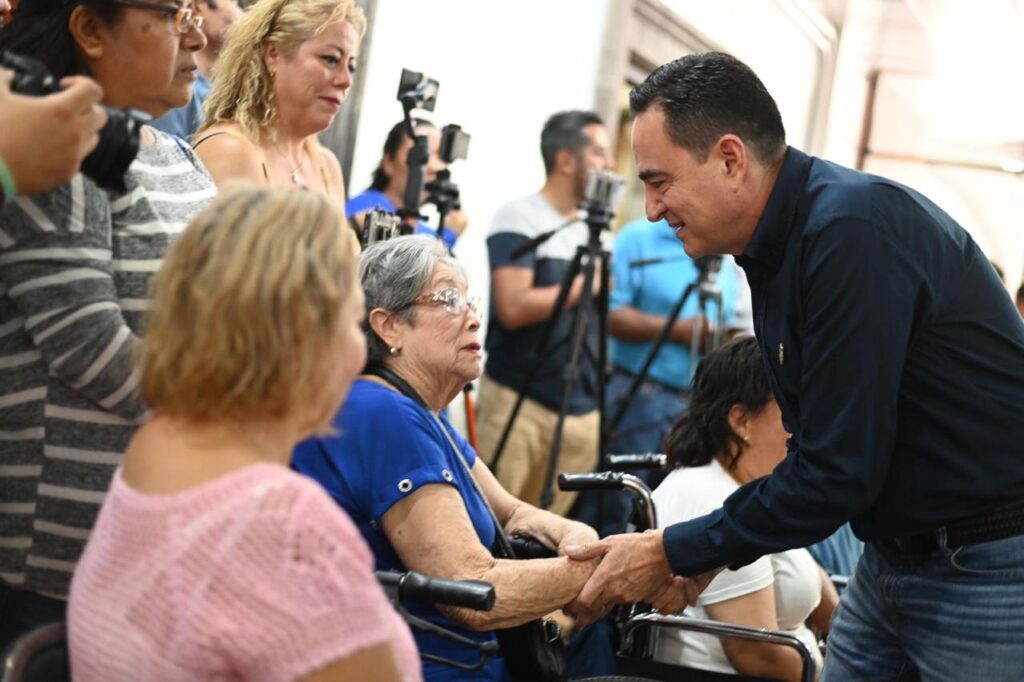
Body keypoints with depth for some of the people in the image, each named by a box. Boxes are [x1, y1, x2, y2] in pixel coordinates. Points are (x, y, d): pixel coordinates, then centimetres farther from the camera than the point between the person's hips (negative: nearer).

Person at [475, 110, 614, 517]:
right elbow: (513, 308, -18)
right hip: (518, 403, -6)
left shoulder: (591, 231, 15)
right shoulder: (519, 219, -6)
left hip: (581, 410, 6)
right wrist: (586, 285, -11)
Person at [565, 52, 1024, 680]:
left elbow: (838, 473, -24)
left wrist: (672, 554, -15)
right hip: (893, 556, 9)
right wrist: (709, 550, 4)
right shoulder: (778, 248, 6)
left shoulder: (854, 230, -23)